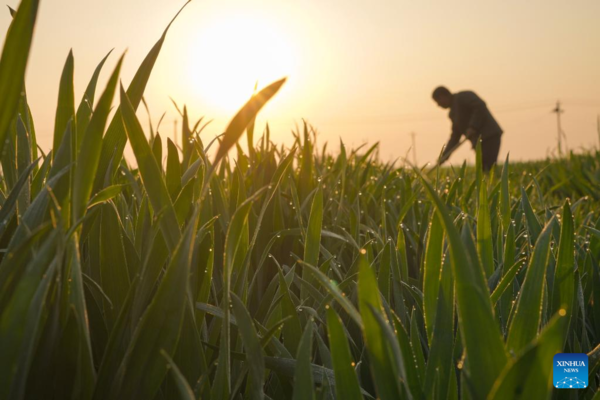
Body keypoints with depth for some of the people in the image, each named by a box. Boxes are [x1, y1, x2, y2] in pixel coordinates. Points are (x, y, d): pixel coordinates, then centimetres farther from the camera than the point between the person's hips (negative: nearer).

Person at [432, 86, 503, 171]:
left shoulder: (463, 96, -5)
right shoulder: (453, 112, 22)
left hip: (489, 136, -9)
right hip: (479, 141, 9)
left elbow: (480, 106, -20)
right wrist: (444, 156, 16)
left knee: (489, 170, -19)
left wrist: (473, 127, -24)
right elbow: (455, 135, 23)